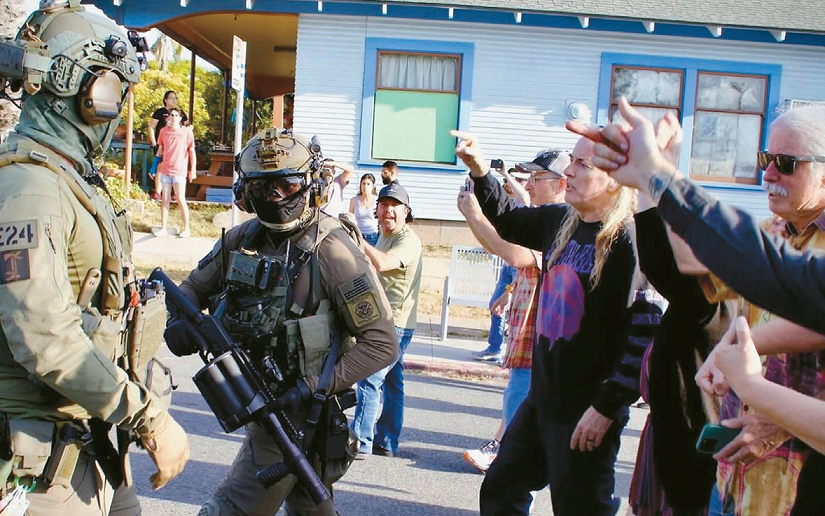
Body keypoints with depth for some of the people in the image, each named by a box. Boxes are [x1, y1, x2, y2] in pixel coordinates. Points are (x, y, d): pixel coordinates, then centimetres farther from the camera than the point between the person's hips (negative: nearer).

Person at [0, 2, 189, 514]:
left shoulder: (74, 174, 13)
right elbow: (46, 341, -27)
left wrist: (148, 395, 16)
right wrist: (152, 420, -23)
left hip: (93, 437, 9)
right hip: (46, 457, -9)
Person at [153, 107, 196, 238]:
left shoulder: (187, 132, -2)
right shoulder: (163, 131, 8)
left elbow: (192, 152, 0)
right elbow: (160, 149, 18)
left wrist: (193, 170, -3)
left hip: (180, 171, -4)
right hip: (165, 170, 4)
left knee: (181, 200, -3)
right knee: (165, 199, 6)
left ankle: (186, 228, 8)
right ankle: (163, 228, 12)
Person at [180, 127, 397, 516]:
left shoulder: (331, 251, -18)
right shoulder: (240, 240, 2)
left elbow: (381, 344, -18)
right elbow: (195, 287, 15)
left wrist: (318, 387, -23)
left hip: (297, 412, -7)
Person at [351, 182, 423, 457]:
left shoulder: (408, 240, -14)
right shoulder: (383, 237, 18)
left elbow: (382, 263, -32)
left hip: (395, 323, -10)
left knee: (369, 380, -12)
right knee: (391, 383, 13)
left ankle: (361, 442, -8)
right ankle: (386, 443, 20)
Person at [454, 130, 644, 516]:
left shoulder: (628, 241, -19)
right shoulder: (560, 222, 5)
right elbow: (507, 221, 23)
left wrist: (607, 407, -21)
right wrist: (479, 171, 8)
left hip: (586, 413, -8)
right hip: (542, 398, 8)